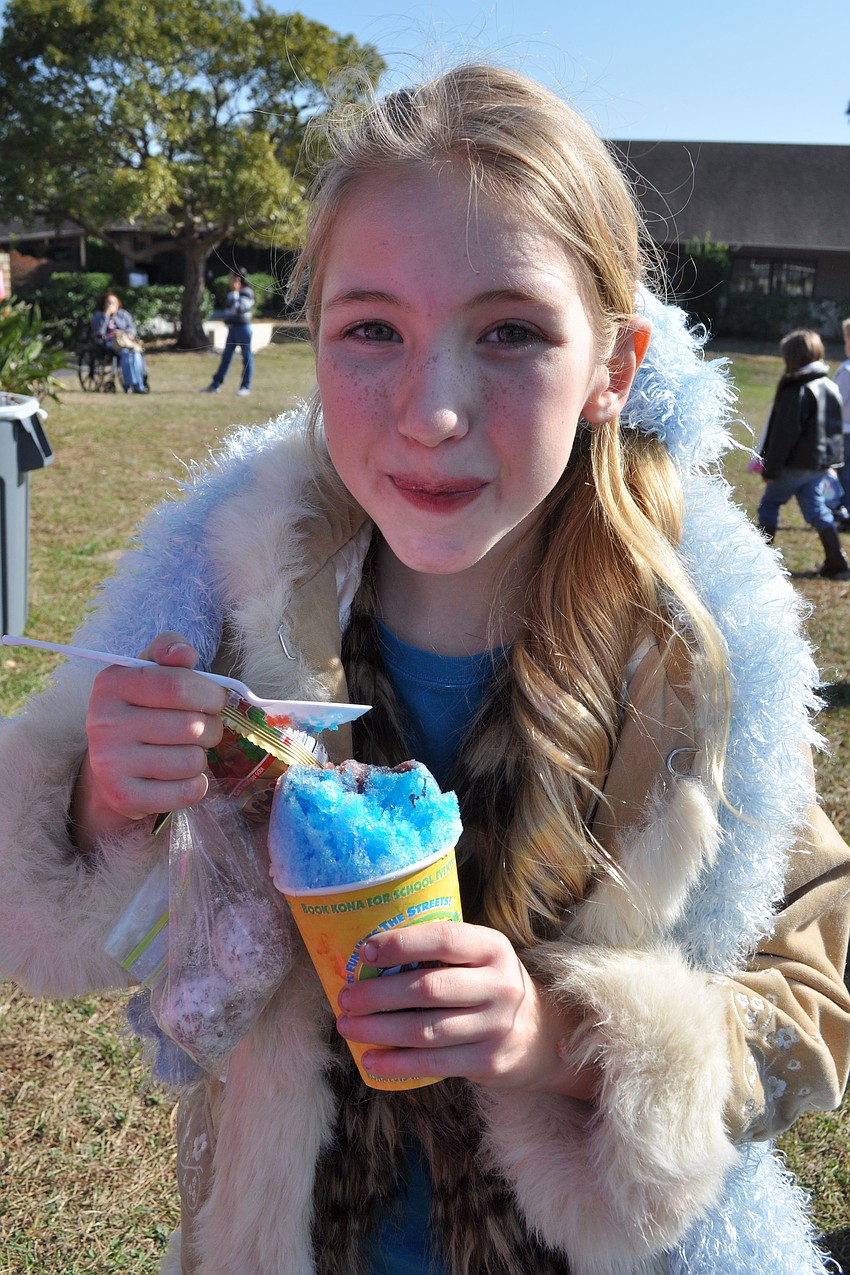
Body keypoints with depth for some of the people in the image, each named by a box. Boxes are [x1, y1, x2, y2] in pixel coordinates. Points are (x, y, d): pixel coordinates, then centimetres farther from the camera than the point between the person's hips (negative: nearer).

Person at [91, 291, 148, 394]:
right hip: (108, 343, -3)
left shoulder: (124, 314, 22)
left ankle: (138, 385, -40)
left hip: (127, 340, 3)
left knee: (136, 352, -32)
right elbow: (99, 332, -3)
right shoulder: (98, 315, 14)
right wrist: (106, 316, -8)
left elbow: (132, 328, 12)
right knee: (125, 352, -35)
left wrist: (130, 334, -11)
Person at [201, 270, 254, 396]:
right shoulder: (233, 293, 15)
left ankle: (245, 386, 3)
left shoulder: (246, 293, -12)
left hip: (242, 328, -9)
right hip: (232, 328, 9)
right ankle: (216, 384, 12)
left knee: (246, 357, -1)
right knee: (226, 356, 9)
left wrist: (234, 294, -19)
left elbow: (238, 308, -23)